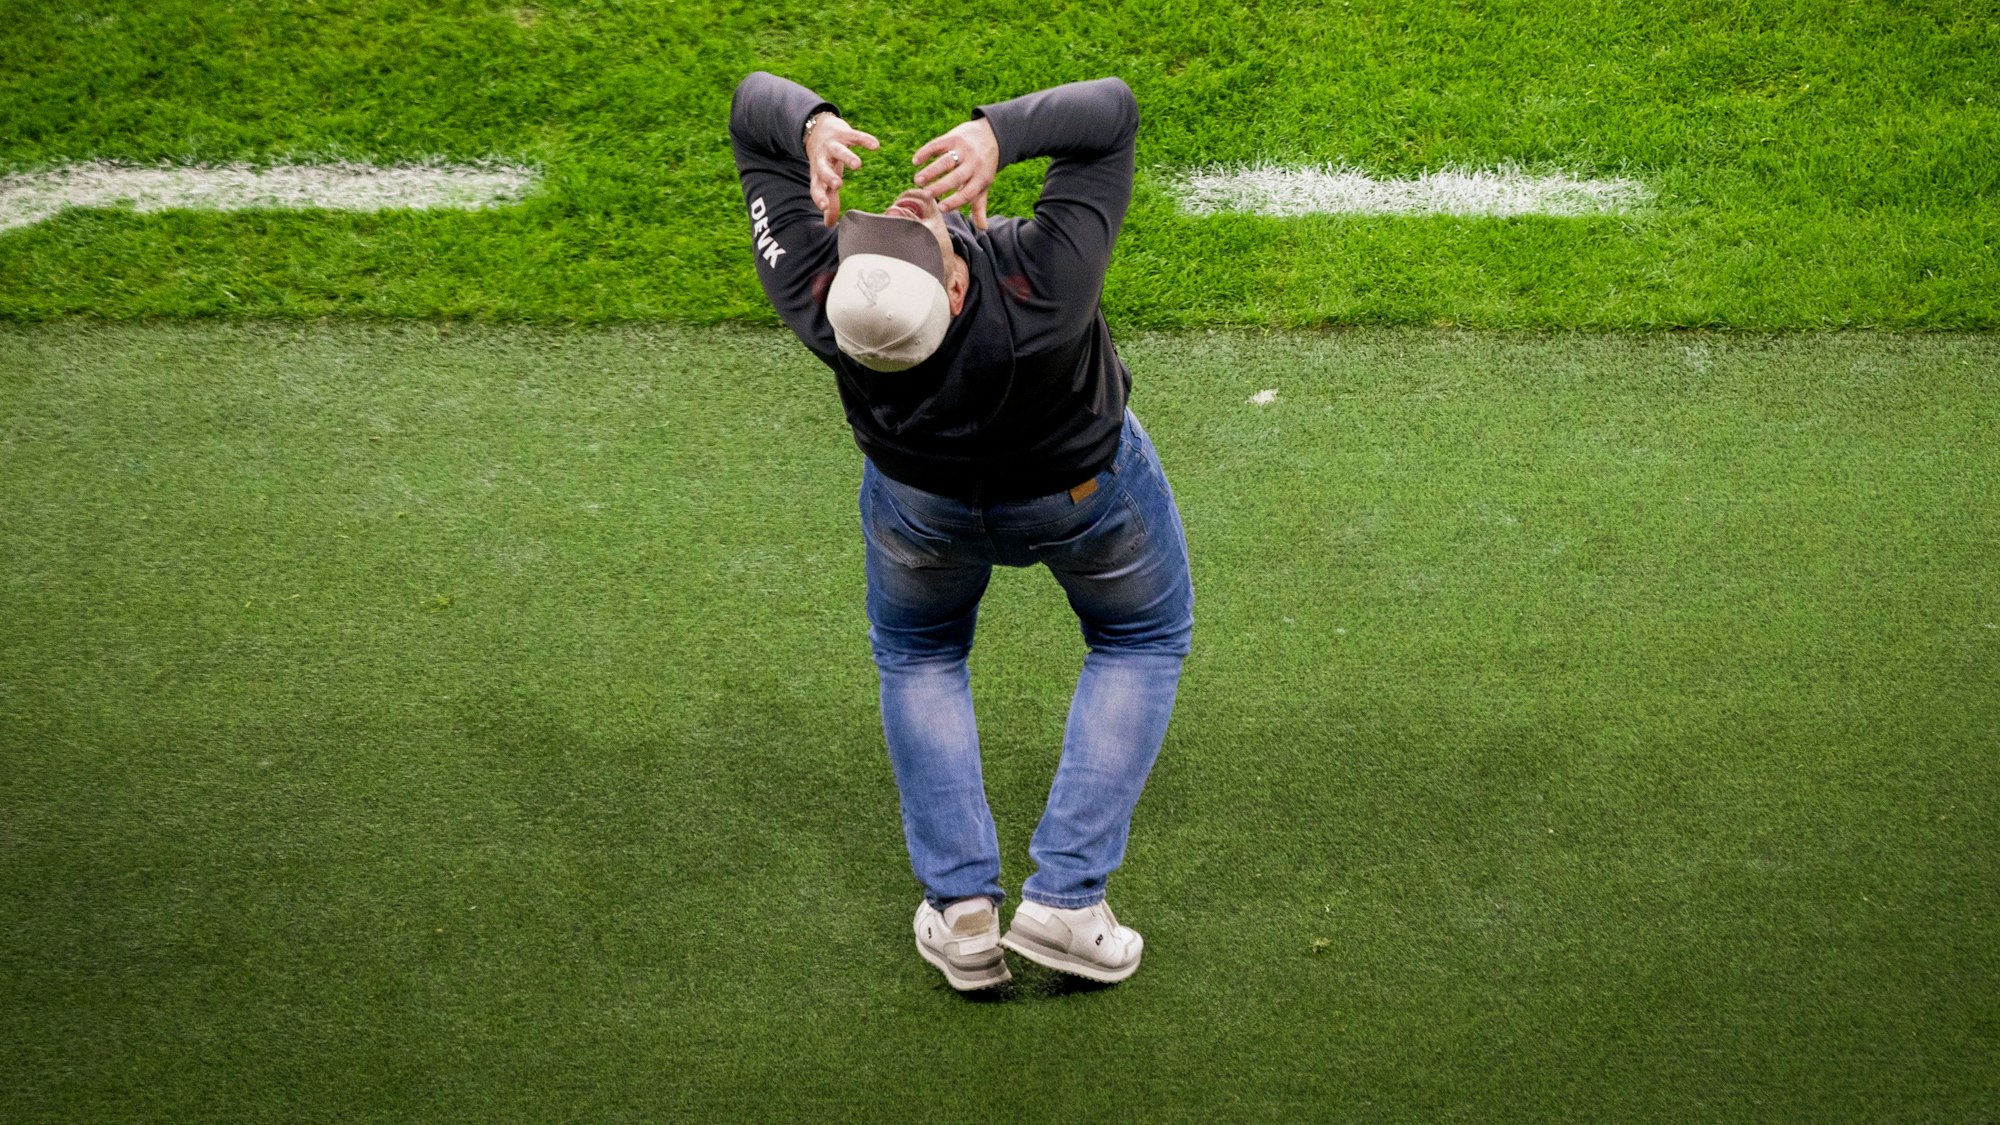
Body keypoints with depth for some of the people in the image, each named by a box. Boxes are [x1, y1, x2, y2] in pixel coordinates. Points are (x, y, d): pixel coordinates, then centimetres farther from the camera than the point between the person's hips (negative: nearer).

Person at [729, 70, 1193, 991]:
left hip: (921, 496, 2)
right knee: (1143, 640, 25)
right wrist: (996, 135, -53)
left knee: (917, 655, 29)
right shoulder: (1041, 293, -44)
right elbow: (1111, 107, -38)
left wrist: (811, 128, -50)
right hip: (1085, 485, -2)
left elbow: (751, 103, -29)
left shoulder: (817, 299, -36)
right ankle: (1063, 898, 15)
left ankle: (963, 911, 21)